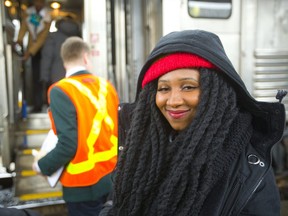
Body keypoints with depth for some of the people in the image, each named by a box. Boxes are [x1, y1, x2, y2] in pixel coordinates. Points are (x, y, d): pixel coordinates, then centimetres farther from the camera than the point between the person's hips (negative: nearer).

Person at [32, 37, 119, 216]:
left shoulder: (61, 91, -17)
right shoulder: (106, 86, 0)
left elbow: (68, 144, -21)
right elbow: (119, 131, 6)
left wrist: (42, 166, -4)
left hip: (84, 185, -5)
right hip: (112, 177, 5)